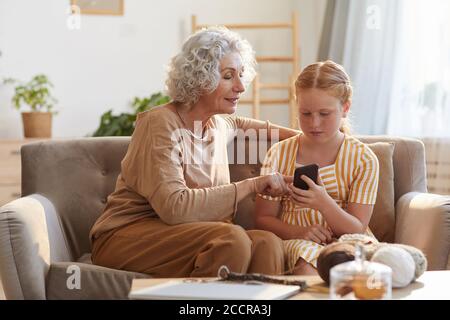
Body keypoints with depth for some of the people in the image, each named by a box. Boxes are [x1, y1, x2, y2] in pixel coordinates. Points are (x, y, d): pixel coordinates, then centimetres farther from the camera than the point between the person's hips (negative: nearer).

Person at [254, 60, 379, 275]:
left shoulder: (364, 160, 2)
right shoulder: (279, 154, 6)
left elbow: (357, 231, -3)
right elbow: (263, 218, 7)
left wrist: (324, 203, -23)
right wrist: (298, 232, -15)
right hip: (294, 242, 0)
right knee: (306, 253, -36)